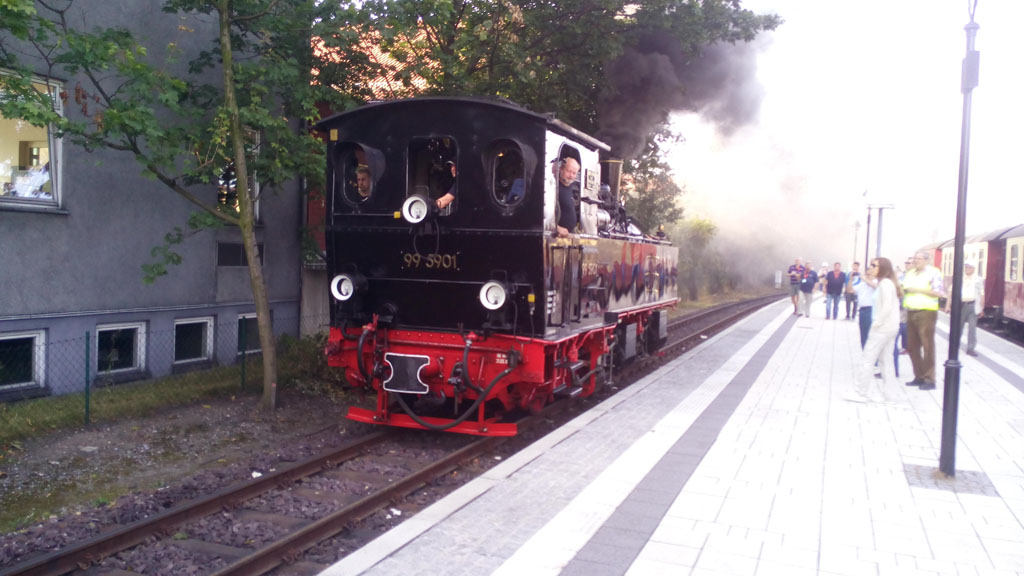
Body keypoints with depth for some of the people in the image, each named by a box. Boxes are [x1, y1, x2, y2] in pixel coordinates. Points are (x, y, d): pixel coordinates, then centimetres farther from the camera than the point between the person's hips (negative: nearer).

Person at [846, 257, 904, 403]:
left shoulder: (885, 283, -13)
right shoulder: (889, 283, 15)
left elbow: (887, 307, -21)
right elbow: (890, 306, 15)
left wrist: (876, 324, -17)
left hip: (883, 328, -10)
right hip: (890, 327, 10)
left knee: (867, 359, -5)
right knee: (884, 360, 12)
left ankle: (861, 393, -1)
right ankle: (884, 393, 16)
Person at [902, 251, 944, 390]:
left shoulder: (933, 272, -5)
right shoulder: (909, 273, 16)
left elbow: (938, 292, -13)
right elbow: (902, 289, 24)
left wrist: (918, 290, -16)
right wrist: (904, 290, 2)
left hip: (926, 312, -7)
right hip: (911, 312, 7)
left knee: (927, 346, -4)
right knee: (912, 346, 9)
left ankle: (929, 380, 0)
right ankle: (919, 376, 19)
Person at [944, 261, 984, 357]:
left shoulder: (979, 280, 11)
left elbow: (982, 295, 11)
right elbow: (951, 292, 5)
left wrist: (981, 309, 8)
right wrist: (948, 306, -2)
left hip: (973, 305, 0)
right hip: (960, 304, 0)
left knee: (972, 327, -3)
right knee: (958, 327, 7)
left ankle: (971, 348, 0)